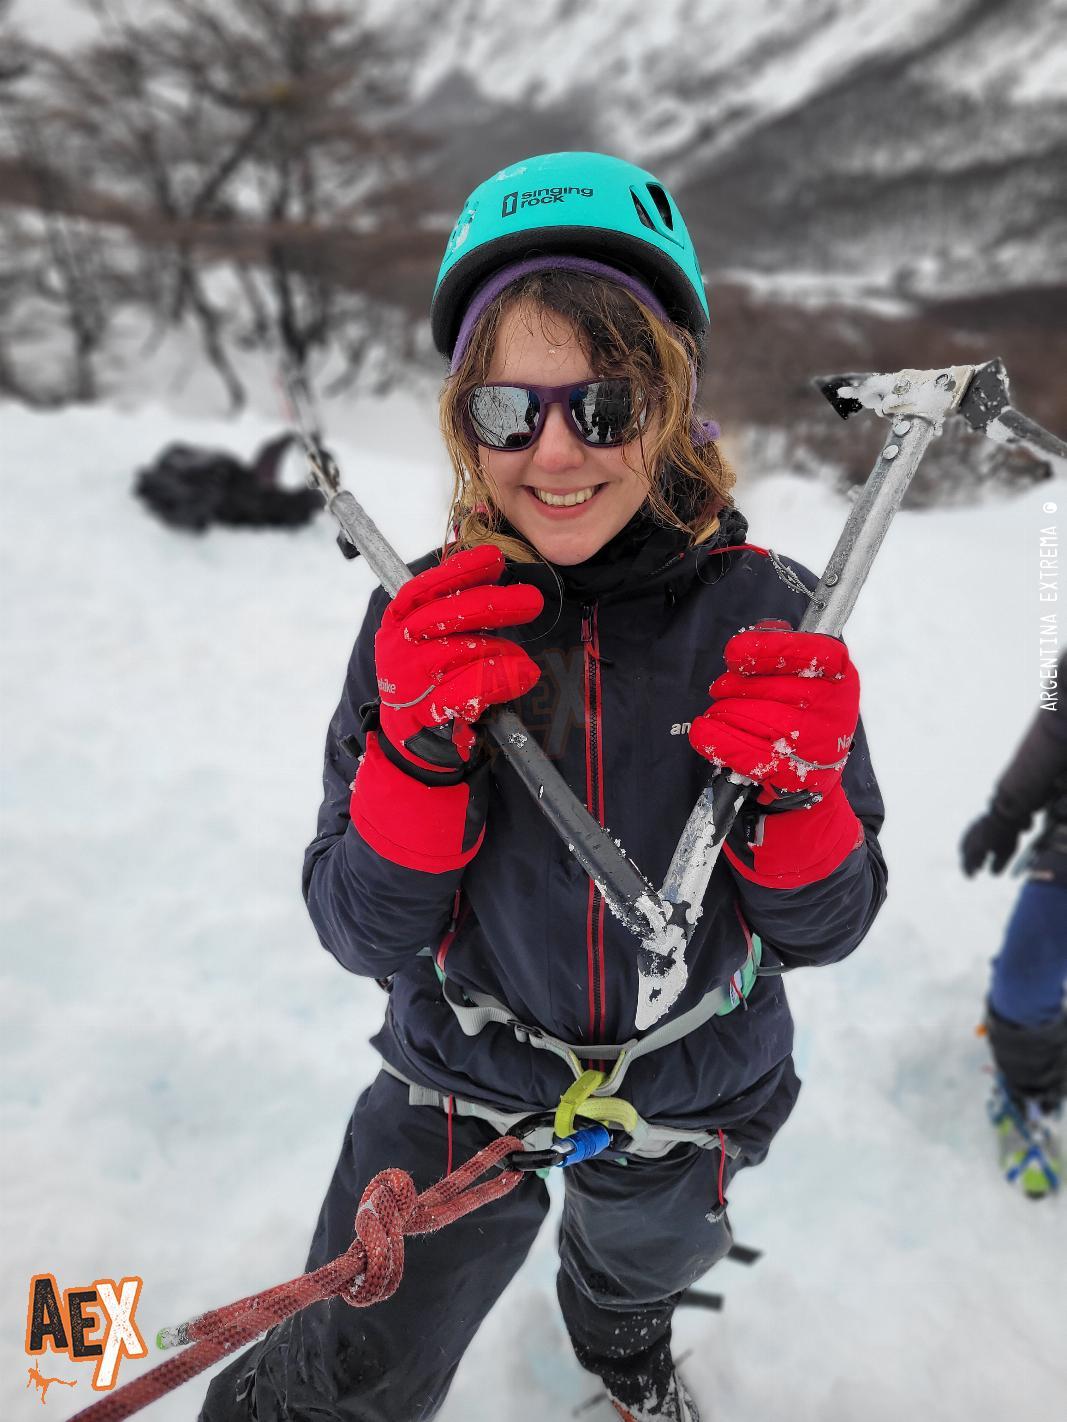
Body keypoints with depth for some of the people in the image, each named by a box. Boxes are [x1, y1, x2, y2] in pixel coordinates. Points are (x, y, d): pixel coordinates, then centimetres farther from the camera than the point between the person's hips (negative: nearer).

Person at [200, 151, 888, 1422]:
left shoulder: (764, 615, -19)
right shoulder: (427, 619, -18)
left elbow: (823, 929, -11)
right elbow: (365, 936, -17)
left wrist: (801, 792, -31)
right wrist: (419, 752, -34)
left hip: (691, 1095, 3)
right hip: (463, 1088, -2)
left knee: (645, 1261, 33)